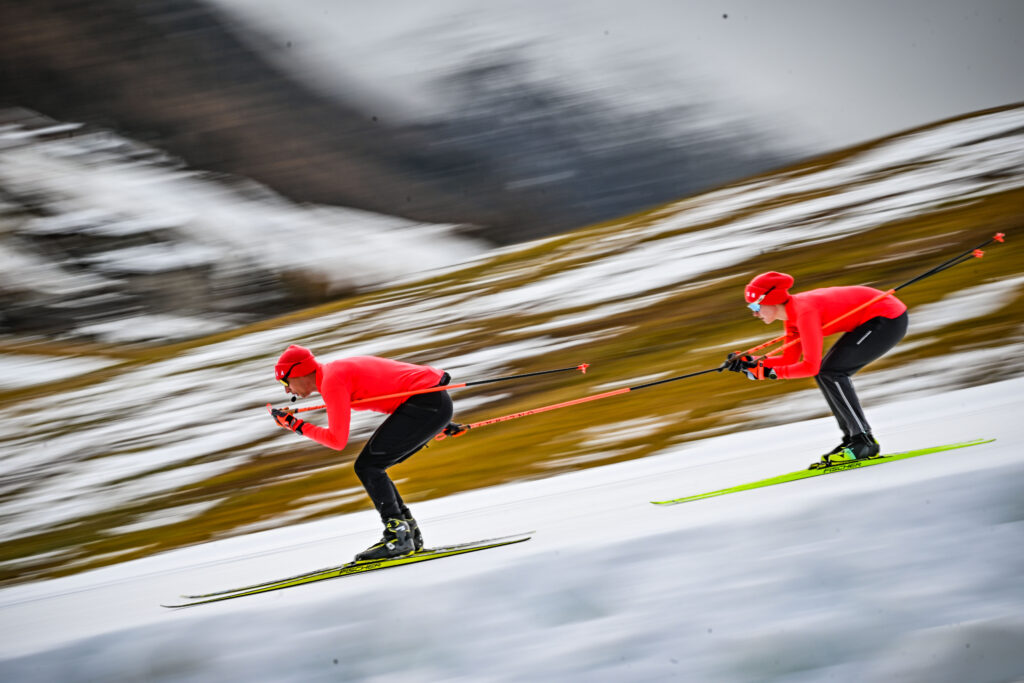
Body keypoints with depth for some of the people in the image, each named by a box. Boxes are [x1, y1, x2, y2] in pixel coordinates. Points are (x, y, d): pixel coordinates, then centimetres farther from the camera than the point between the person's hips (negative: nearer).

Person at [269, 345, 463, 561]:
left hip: (427, 401, -10)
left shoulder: (332, 381, -12)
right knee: (371, 468, 12)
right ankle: (408, 532, 13)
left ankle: (398, 537, -11)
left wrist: (297, 426, -4)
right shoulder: (339, 371, 18)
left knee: (367, 466, -9)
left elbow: (337, 440, -16)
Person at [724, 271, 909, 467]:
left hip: (889, 318, -10)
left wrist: (771, 372, -17)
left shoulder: (804, 312, -23)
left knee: (830, 372, -12)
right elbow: (790, 359, 12)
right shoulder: (792, 313, 6)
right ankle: (852, 438, 12)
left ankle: (864, 442, -8)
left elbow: (811, 366, -24)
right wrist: (750, 365, 3)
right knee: (826, 372, 9)